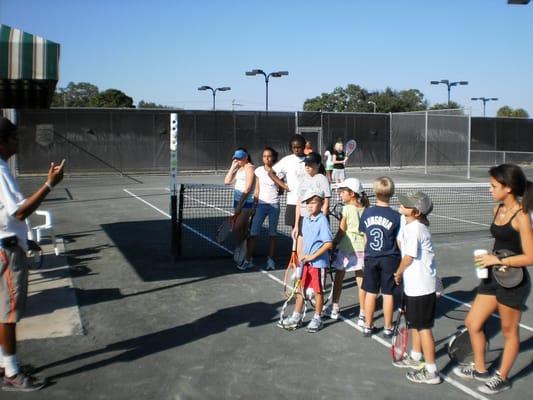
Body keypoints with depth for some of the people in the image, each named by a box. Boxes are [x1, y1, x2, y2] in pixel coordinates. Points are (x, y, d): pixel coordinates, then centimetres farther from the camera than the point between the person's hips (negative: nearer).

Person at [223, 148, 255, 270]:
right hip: (237, 201, 8)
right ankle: (240, 258, 16)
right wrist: (232, 167, 4)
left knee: (237, 230, -10)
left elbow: (247, 189, -15)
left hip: (246, 202, -8)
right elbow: (227, 181, 11)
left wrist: (239, 206, -16)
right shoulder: (239, 168, 17)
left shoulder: (250, 168, -9)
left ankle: (242, 260, -4)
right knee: (240, 231, 9)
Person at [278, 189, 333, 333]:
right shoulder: (306, 219, 6)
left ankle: (317, 318, 23)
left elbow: (329, 243, -21)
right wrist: (303, 256, 9)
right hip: (306, 261, 7)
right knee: (300, 288, 12)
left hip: (318, 262, -7)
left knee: (318, 291, 7)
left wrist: (313, 256, -19)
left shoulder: (322, 220, -17)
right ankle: (296, 317, 24)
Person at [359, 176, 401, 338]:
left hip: (370, 258, 3)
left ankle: (368, 326, 22)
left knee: (370, 293, 12)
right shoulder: (395, 216, -13)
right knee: (387, 294, 7)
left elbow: (365, 237, 5)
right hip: (389, 259, -3)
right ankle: (388, 328, 18)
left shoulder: (366, 213, -4)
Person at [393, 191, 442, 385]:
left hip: (421, 287, -10)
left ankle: (431, 372, 9)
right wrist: (402, 273, 7)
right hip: (414, 284, 10)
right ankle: (415, 358, 41)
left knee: (423, 327, -1)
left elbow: (409, 257, -19)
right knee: (414, 323, 24)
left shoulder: (415, 229, -23)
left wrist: (398, 273, -2)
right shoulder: (409, 225, 6)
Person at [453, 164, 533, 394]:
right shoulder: (498, 209, 5)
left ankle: (502, 378, 29)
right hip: (493, 277, 8)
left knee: (509, 331, 11)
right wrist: (491, 260, 3)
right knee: (472, 323, 13)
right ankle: (480, 369, 32)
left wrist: (498, 261, -20)